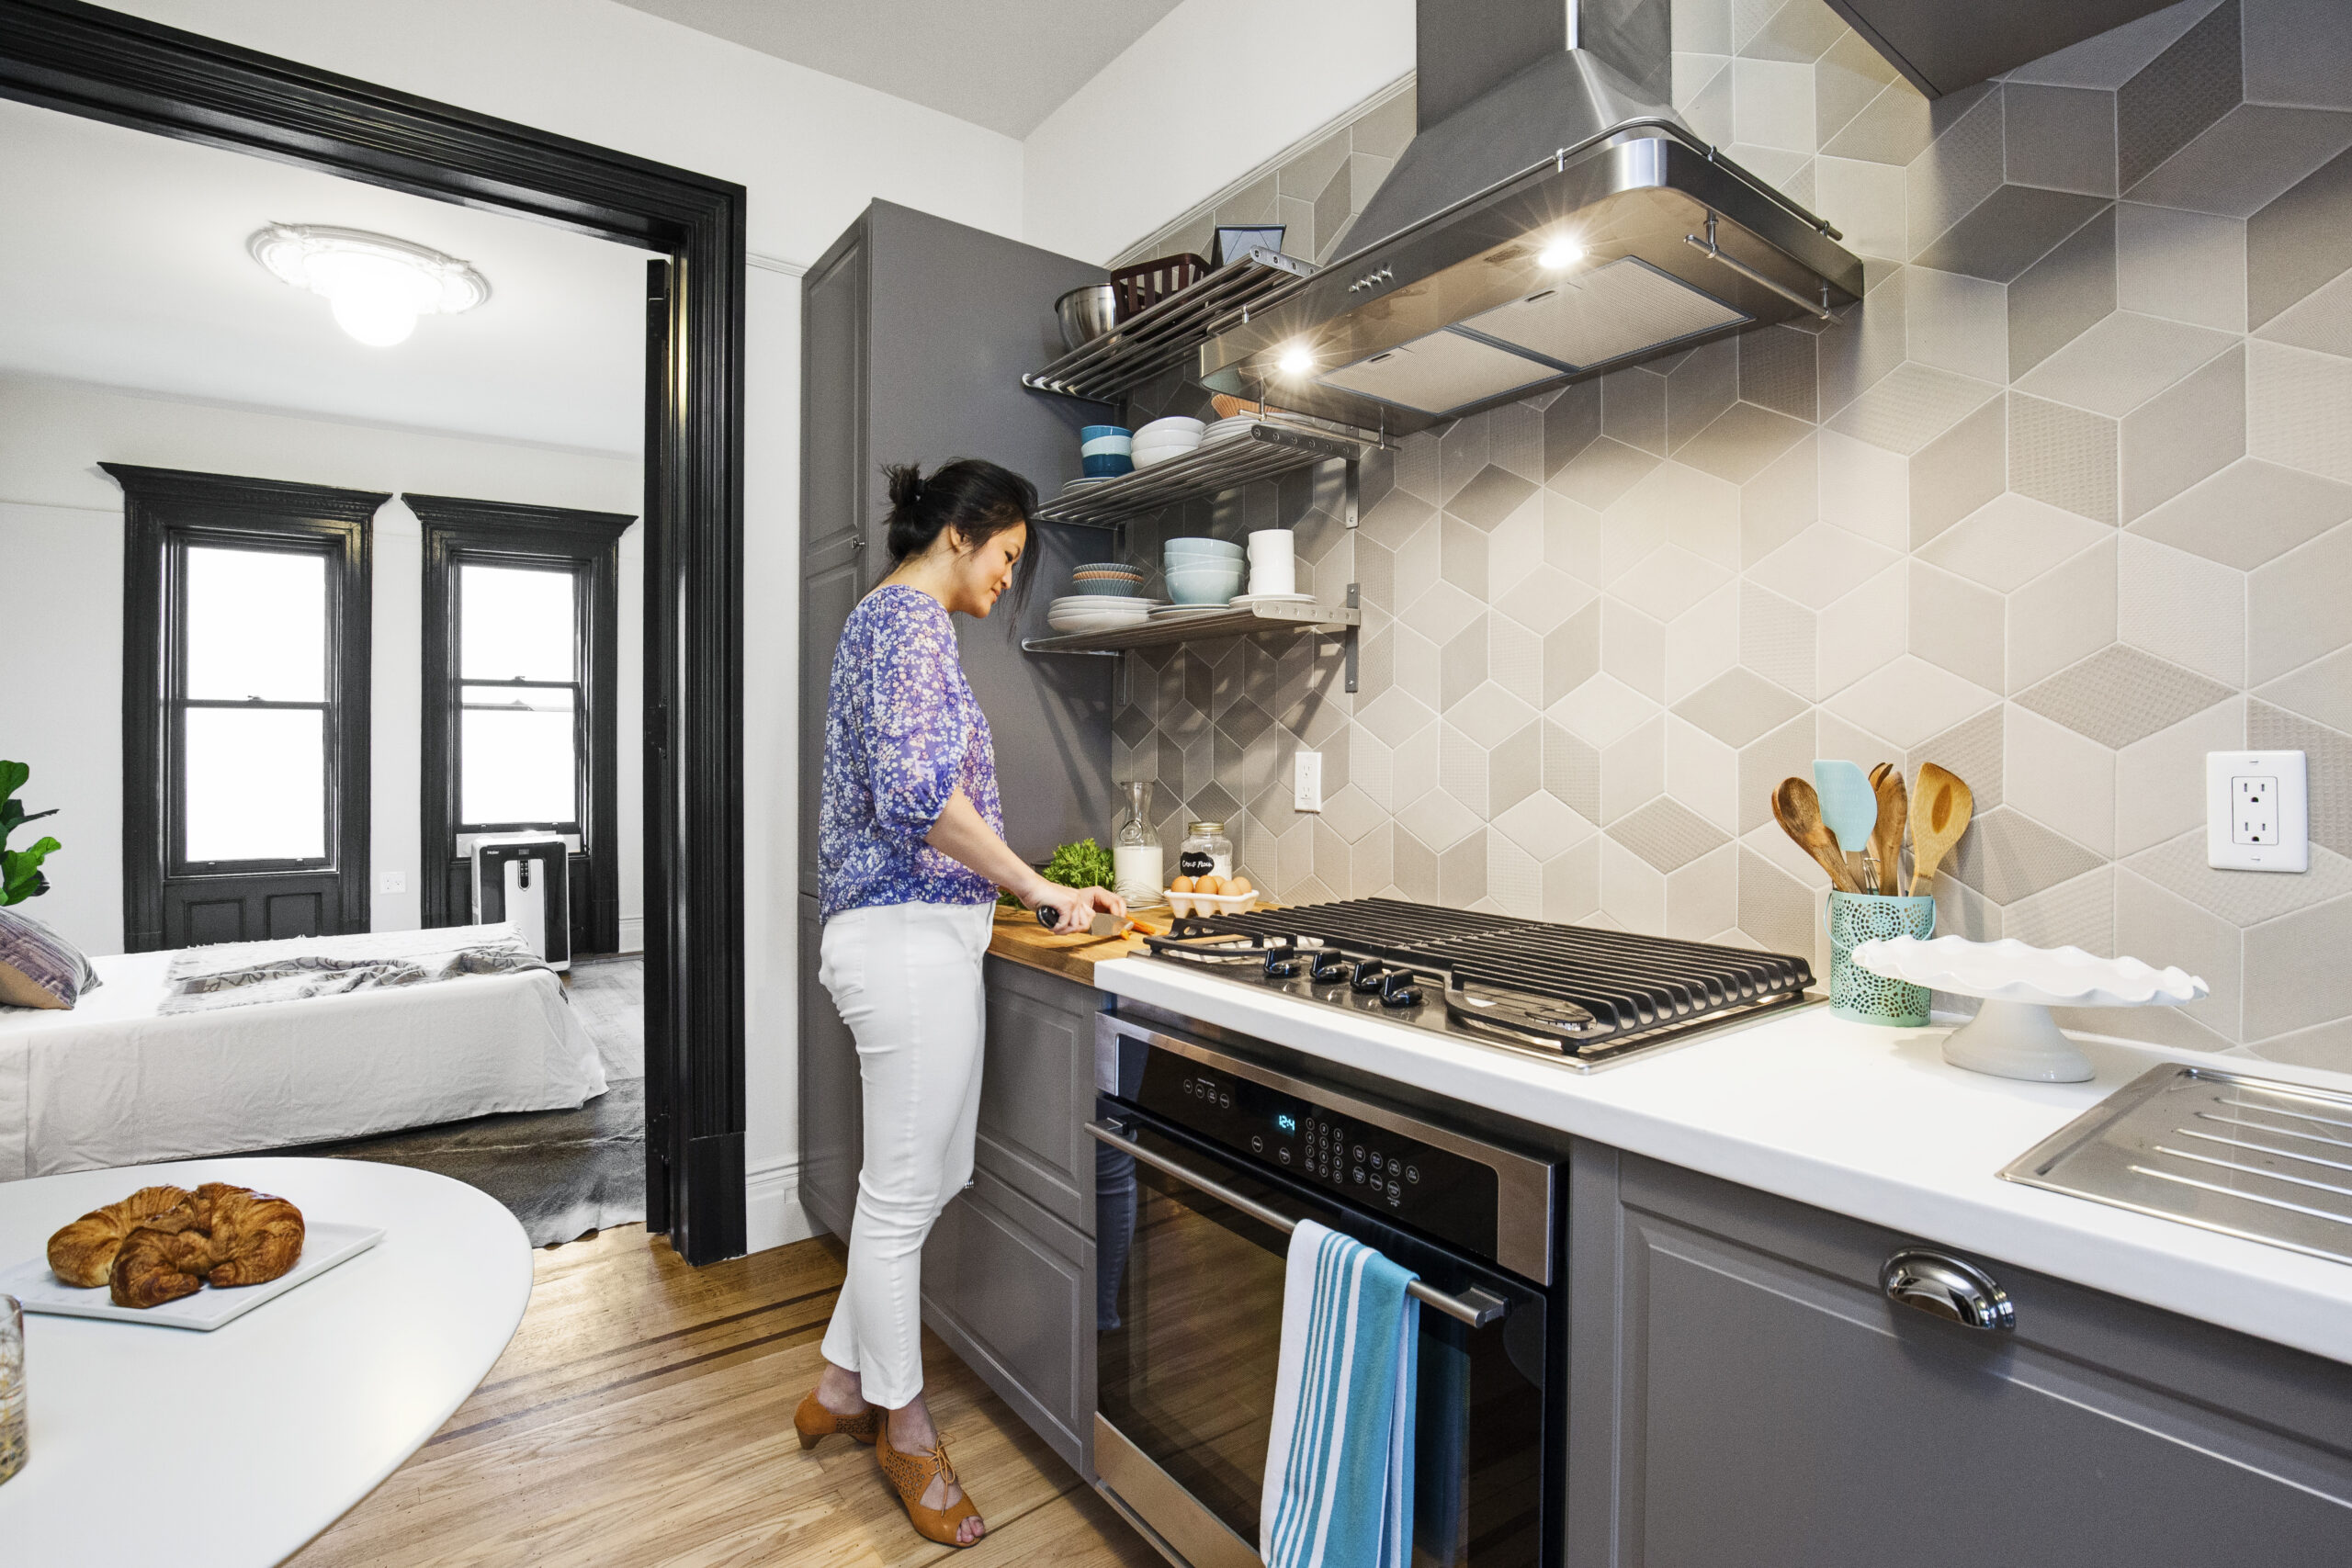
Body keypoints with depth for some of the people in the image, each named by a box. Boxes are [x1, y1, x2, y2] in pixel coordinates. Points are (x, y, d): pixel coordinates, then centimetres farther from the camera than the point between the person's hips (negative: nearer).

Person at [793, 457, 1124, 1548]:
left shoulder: (884, 617, 20)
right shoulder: (911, 618, -11)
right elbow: (920, 790, -25)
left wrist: (1012, 887, 23)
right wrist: (1039, 889, -18)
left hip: (909, 933, 11)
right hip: (911, 936, -11)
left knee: (927, 1178, 19)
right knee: (904, 1191, 6)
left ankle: (840, 1387, 35)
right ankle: (904, 1426, 26)